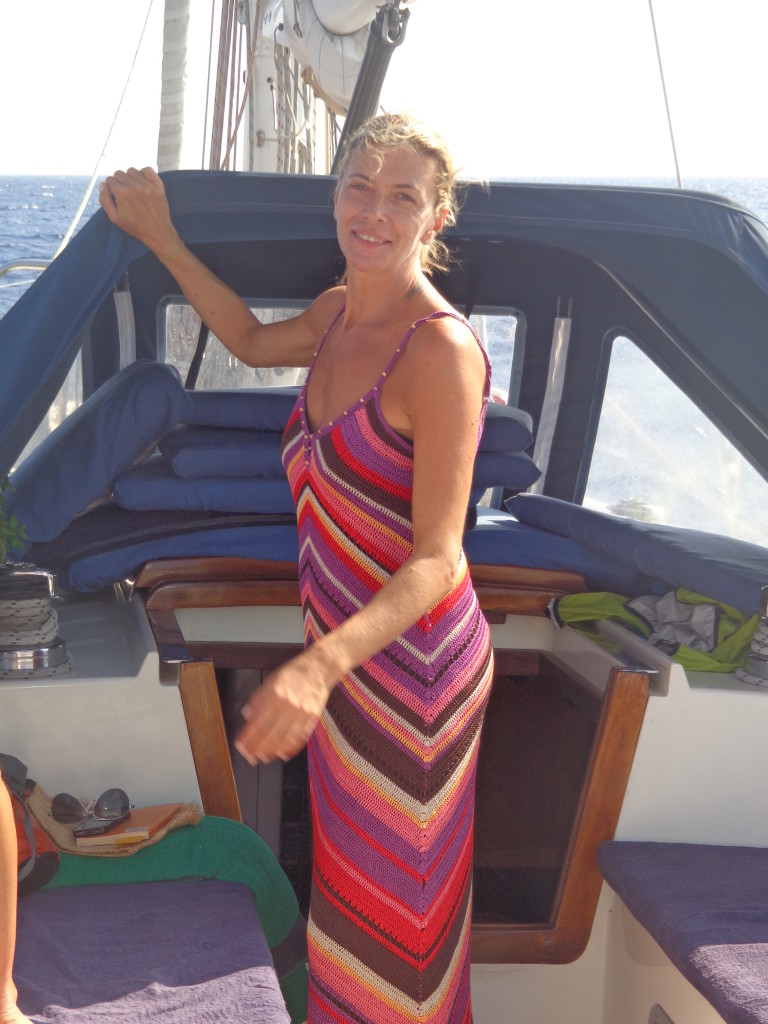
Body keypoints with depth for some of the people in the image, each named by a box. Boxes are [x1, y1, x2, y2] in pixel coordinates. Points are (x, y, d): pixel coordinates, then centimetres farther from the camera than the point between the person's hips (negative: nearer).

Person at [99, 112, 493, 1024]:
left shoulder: (441, 349, -24)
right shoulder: (340, 312, 1)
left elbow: (436, 559, -27)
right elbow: (252, 342, 24)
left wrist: (319, 667, -41)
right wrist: (161, 239, 16)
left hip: (411, 658, -8)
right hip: (342, 644, 8)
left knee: (397, 890, 12)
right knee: (352, 870, 24)